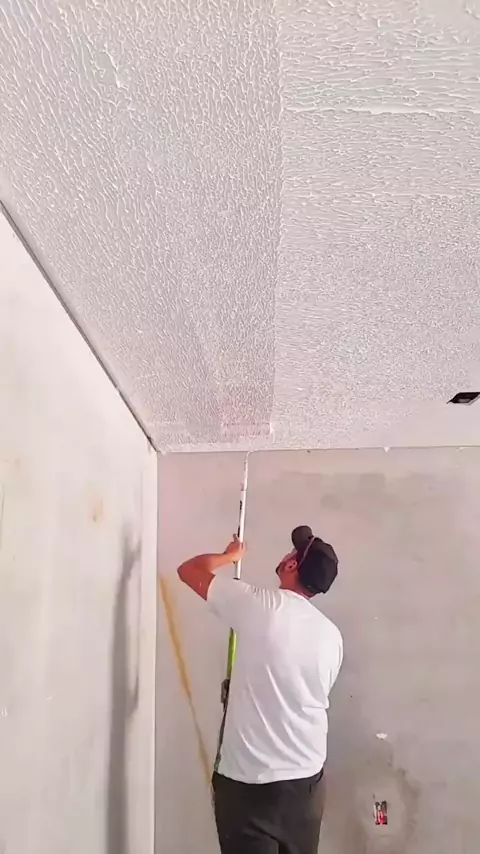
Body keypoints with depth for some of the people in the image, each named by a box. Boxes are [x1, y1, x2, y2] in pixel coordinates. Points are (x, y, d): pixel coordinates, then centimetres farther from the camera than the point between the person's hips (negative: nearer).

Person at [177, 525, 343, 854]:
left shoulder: (261, 606, -15)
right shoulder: (332, 636, 1)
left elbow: (189, 569, -3)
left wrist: (230, 555, 15)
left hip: (248, 781, -5)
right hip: (307, 779, 6)